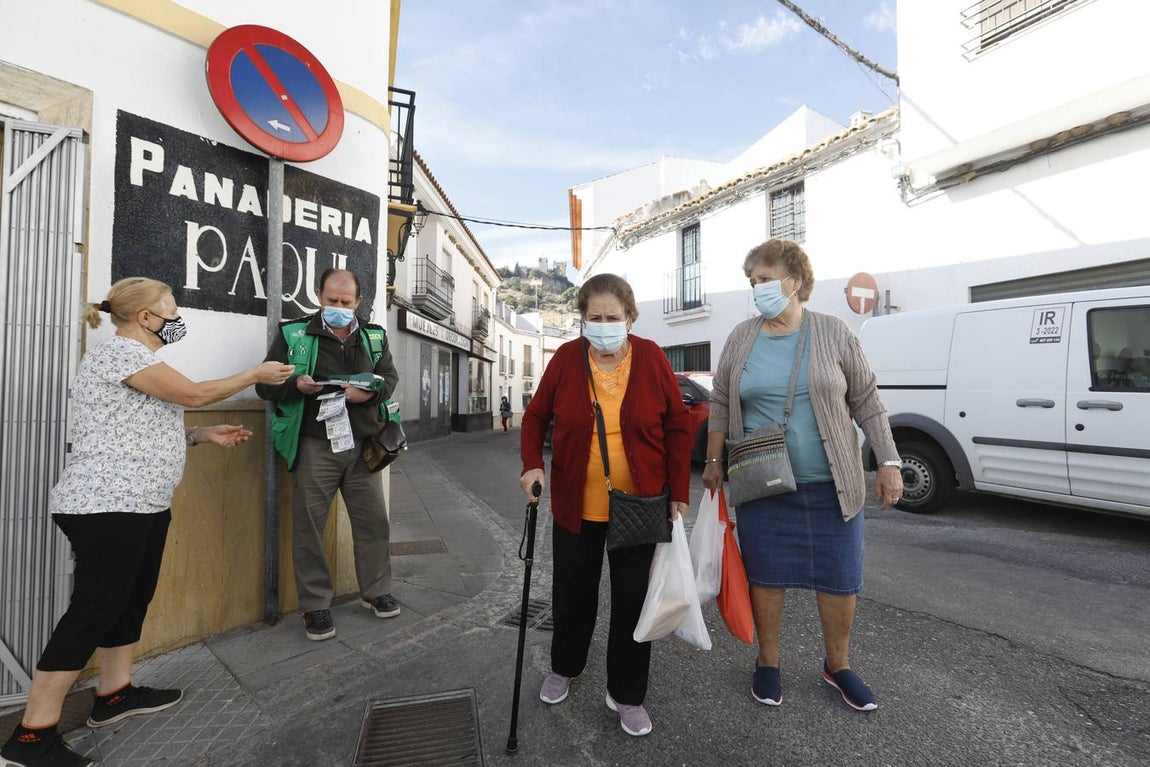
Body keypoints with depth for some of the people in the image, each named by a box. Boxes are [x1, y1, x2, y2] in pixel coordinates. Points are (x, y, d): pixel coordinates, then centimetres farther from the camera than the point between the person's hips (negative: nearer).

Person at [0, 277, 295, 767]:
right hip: (106, 506, -10)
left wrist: (202, 436, 11)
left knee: (132, 600, 15)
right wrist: (256, 374, -7)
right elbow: (193, 394, -17)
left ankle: (114, 695, 28)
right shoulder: (118, 351, -13)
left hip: (142, 504, 10)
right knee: (95, 610, -6)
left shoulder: (136, 355, 18)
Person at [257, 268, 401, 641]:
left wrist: (371, 392, -15)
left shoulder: (374, 336, 8)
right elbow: (265, 385, 2)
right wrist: (296, 385, -19)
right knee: (309, 526, 6)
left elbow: (390, 377, 6)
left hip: (362, 444, 3)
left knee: (373, 521, 10)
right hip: (314, 446, -2)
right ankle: (315, 606, 23)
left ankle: (376, 591, 29)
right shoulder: (293, 334, 0)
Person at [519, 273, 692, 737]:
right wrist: (533, 464, -15)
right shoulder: (567, 358, -7)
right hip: (576, 506, 1)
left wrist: (679, 493, -5)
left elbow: (678, 427, -3)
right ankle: (564, 668, 48)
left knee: (633, 601, 11)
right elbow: (536, 416, 1)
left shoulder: (651, 358, -9)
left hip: (639, 505, 0)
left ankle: (626, 694, 36)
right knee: (572, 595, 19)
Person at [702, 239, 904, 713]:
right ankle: (768, 663, 33)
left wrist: (889, 463, -3)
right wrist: (713, 461, 5)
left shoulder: (833, 333, -2)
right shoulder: (741, 338, 1)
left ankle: (837, 665, 36)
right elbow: (721, 403, 6)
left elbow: (866, 402, 2)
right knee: (765, 575, 11)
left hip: (831, 485, 0)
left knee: (839, 579, 11)